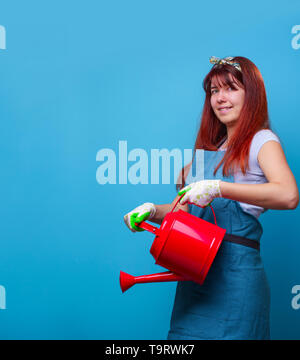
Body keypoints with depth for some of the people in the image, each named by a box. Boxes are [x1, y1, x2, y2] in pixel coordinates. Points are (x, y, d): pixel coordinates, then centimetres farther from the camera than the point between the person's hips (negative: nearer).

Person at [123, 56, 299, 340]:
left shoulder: (261, 141, -2)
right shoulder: (209, 148, 18)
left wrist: (218, 188, -27)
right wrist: (154, 211, 0)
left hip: (235, 271, -6)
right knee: (186, 336, 10)